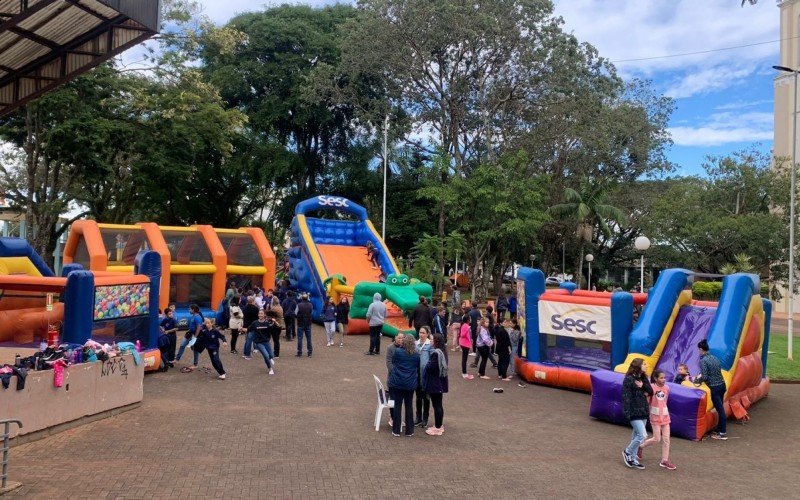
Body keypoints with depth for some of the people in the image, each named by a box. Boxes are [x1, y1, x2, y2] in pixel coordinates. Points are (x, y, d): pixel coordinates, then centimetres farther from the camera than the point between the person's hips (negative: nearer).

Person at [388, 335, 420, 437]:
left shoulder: (397, 351, -9)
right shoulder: (416, 355, -4)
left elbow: (393, 362, 7)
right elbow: (418, 368, 9)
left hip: (397, 383, -1)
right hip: (410, 384, 1)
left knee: (398, 405, 6)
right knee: (409, 405, 11)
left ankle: (396, 430, 10)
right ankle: (409, 431, 16)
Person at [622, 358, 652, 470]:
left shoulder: (643, 378, 11)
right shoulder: (629, 379, -13)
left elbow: (651, 391, 6)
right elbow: (626, 396, -15)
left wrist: (643, 386, -13)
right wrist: (627, 413, -19)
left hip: (643, 411, 8)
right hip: (634, 412, -8)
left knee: (636, 436, 13)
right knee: (642, 435, -13)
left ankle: (633, 459, 21)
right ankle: (627, 452, 6)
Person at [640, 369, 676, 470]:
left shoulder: (667, 388, 2)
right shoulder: (652, 388, -13)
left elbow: (665, 401, 11)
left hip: (665, 416, 5)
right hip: (655, 416, -5)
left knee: (666, 439, 5)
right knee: (657, 439, -2)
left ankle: (665, 460, 12)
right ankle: (640, 447, 20)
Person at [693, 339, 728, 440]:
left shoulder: (703, 360, -14)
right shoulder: (714, 357, 9)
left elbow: (705, 377, -18)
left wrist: (697, 380, 0)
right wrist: (701, 376, 20)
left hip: (715, 387, -8)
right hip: (722, 384, 8)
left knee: (720, 409, -2)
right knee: (720, 408, 17)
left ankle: (723, 433, 6)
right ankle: (719, 429, 28)